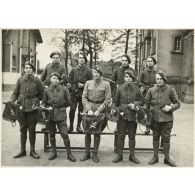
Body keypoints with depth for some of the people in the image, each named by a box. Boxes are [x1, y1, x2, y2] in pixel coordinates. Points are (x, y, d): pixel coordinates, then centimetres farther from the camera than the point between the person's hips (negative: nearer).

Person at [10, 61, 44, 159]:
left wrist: (35, 101, -1)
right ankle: (22, 150, 24)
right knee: (22, 129, 12)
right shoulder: (20, 80, 5)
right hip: (21, 108, 3)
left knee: (32, 129, 5)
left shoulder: (37, 80, -1)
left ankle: (32, 151, 19)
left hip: (32, 108, -2)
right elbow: (15, 93, 9)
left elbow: (41, 94, 7)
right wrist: (11, 102, -5)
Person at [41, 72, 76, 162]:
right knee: (52, 134, 12)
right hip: (50, 114, 2)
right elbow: (43, 102, 10)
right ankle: (54, 152, 30)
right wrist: (44, 108, -9)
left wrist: (61, 107, 3)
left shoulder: (64, 89, -2)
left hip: (61, 115, -2)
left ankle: (69, 154, 11)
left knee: (65, 134, -4)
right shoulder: (47, 90, 3)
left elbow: (68, 102, 4)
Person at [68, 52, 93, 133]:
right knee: (72, 109, -6)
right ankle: (71, 126, 9)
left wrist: (83, 85, -10)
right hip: (74, 92, 1)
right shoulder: (74, 69, 6)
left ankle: (79, 126, 20)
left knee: (81, 110, 7)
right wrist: (74, 86, -3)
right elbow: (70, 79, 12)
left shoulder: (88, 70, 1)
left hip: (83, 92, 0)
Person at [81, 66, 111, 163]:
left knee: (97, 133, 5)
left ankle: (95, 154, 18)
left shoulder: (106, 84, -1)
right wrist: (88, 109, -11)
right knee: (87, 132, 6)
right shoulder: (88, 83, 5)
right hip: (88, 109, 2)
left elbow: (108, 99, -5)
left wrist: (99, 110, -13)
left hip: (99, 109, -2)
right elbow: (84, 97, 2)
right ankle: (87, 153, 20)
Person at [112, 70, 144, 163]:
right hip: (122, 115, 0)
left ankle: (132, 155, 22)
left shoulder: (137, 89, 3)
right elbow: (115, 101, 8)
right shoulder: (120, 89, 2)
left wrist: (135, 104, -8)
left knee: (132, 136, 9)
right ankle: (119, 155, 17)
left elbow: (142, 100, 10)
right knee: (121, 136, 5)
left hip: (133, 116, 1)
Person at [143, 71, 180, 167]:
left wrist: (170, 107, -15)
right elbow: (146, 103, 8)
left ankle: (167, 158, 24)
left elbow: (177, 103, 3)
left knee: (166, 138, 7)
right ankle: (155, 157, 28)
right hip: (155, 118, 2)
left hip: (167, 119, -2)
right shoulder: (151, 90, 3)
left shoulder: (170, 90, -3)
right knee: (155, 138, 13)